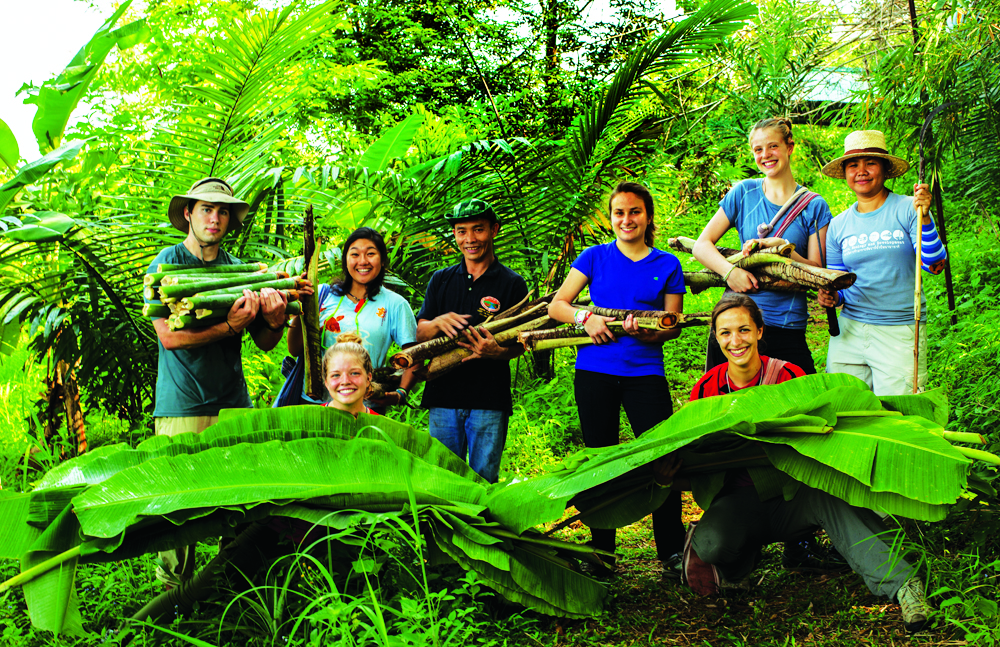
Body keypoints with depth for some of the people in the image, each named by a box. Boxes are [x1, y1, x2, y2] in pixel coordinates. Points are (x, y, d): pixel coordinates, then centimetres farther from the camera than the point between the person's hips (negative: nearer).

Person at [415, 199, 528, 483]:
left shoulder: (513, 284, 3)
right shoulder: (441, 280, 12)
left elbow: (519, 344, 2)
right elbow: (419, 334, 9)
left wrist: (496, 352, -21)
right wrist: (439, 322, -13)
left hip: (490, 399, -3)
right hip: (444, 395, 3)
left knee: (484, 480, 1)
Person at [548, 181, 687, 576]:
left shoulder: (668, 265, 9)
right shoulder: (596, 257, 8)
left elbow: (674, 325, 7)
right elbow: (556, 305, 6)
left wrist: (646, 332, -14)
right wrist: (585, 317, -13)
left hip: (646, 370, 0)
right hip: (594, 371, 1)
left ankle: (672, 551, 1)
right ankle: (601, 553, 16)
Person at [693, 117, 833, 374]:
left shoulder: (814, 206, 6)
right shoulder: (744, 193, 7)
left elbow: (818, 273, 0)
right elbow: (701, 245, 4)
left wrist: (782, 247, -16)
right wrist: (730, 270, -14)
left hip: (788, 326, 0)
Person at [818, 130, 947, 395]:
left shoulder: (908, 210, -3)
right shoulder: (838, 225, 8)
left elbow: (935, 266, -12)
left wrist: (924, 218, -24)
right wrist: (831, 297, -6)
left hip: (901, 333, -3)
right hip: (850, 332, 3)